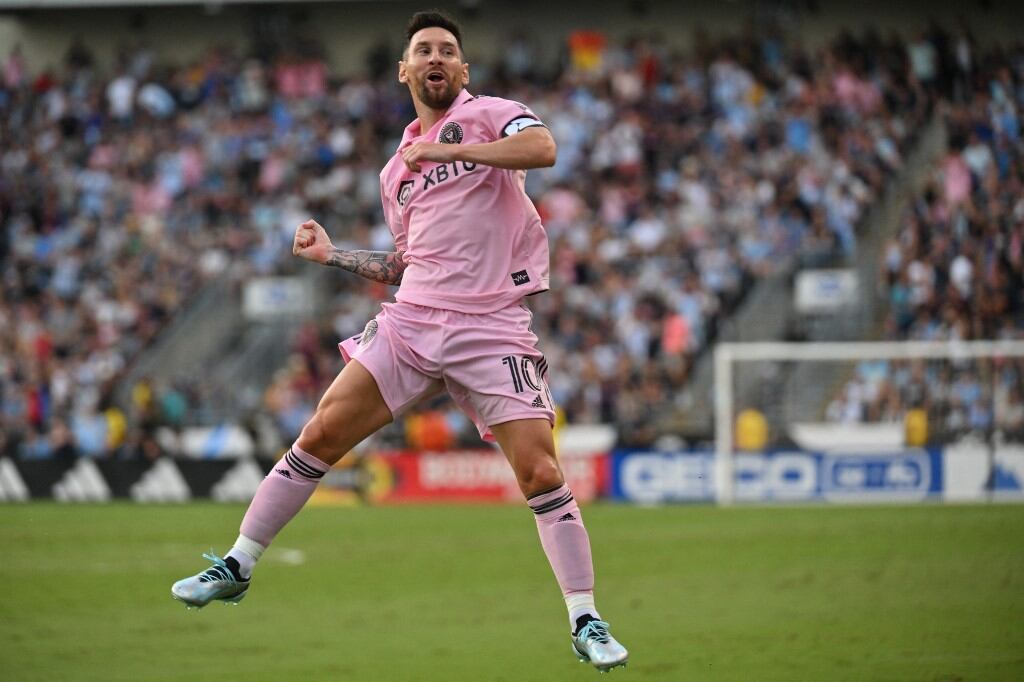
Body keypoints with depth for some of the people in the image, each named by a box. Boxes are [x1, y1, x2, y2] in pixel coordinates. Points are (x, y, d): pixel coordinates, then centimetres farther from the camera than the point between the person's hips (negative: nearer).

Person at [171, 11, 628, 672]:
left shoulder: (489, 114, 4)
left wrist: (450, 151, -19)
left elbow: (542, 148, -19)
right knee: (321, 436, -3)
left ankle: (586, 622, -2)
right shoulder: (397, 171, 21)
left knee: (541, 472, -13)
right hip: (412, 320, 5)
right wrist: (331, 254, 18)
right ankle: (236, 568, 9)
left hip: (491, 329, -5)